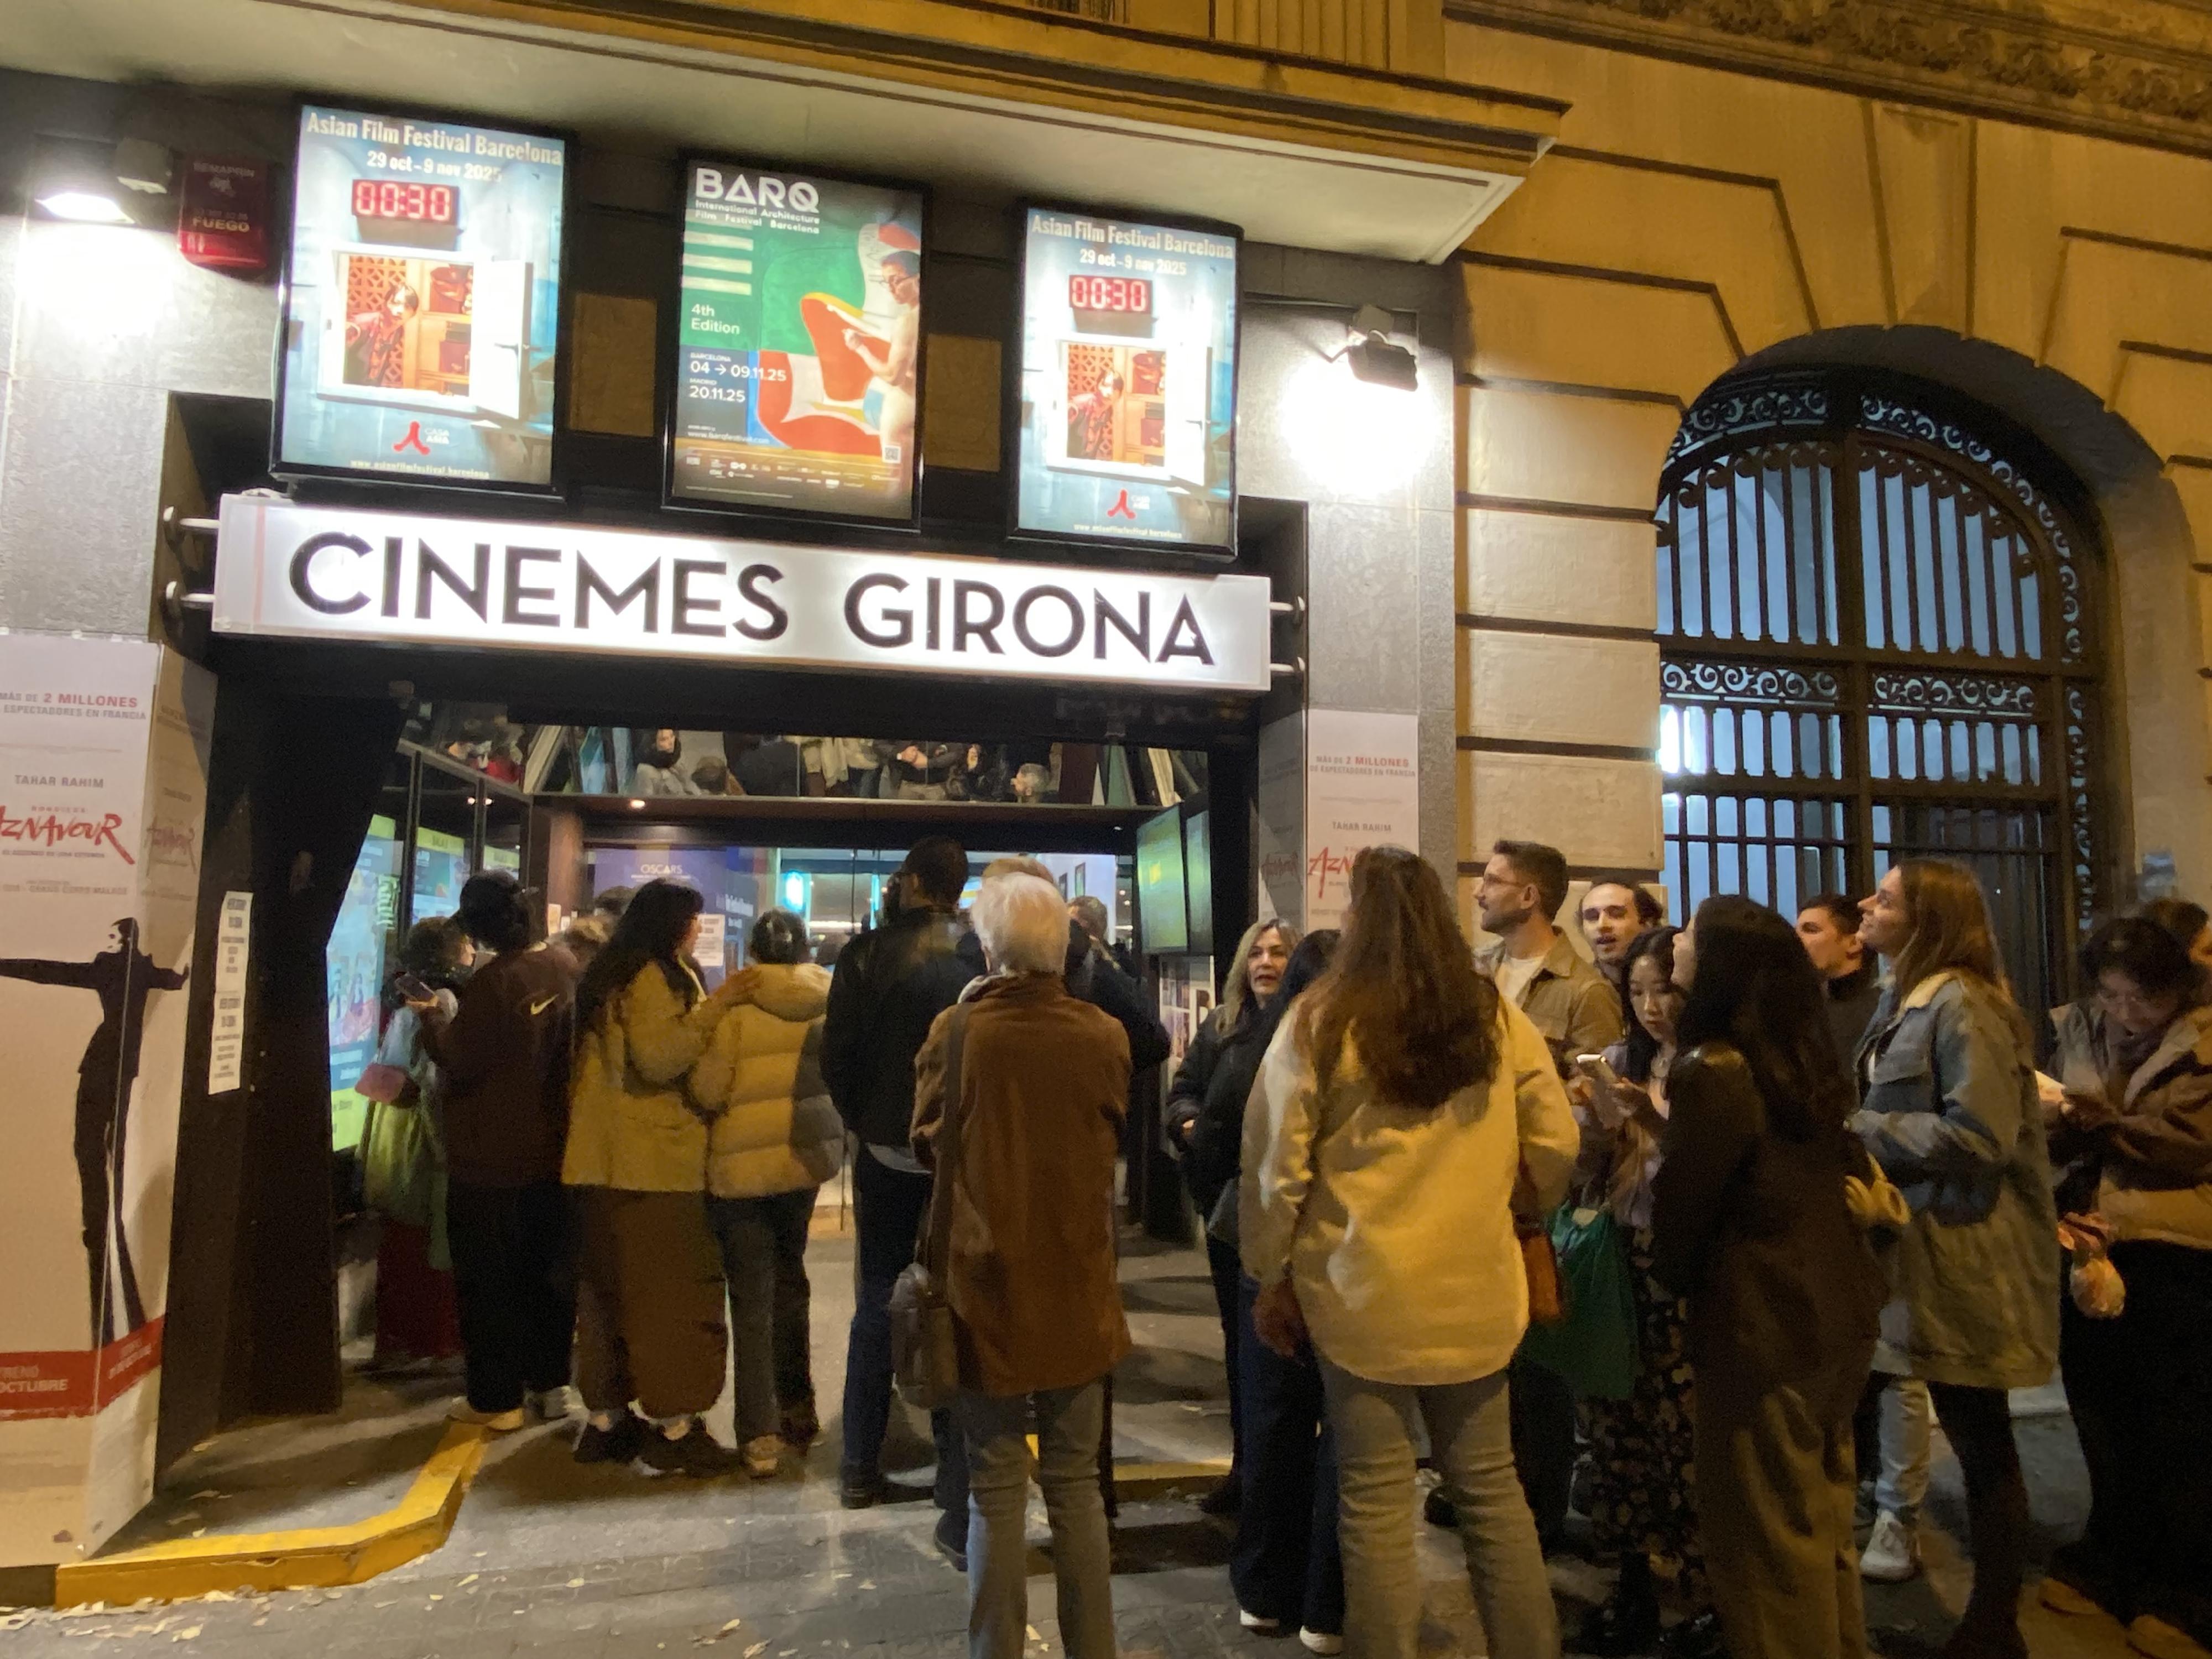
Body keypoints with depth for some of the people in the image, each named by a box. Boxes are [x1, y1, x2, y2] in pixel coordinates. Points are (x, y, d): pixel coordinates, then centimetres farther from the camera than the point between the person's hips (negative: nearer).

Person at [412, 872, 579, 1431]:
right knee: (546, 1271, 16)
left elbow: (458, 1065, -19)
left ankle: (497, 1399, 15)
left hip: (490, 1160, -6)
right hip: (552, 1152, 6)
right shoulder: (563, 969, -3)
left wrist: (432, 1016, -3)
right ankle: (549, 1383, 25)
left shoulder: (490, 983, -22)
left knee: (488, 1281, 7)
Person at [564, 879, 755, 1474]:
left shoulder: (611, 976, 17)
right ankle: (673, 1426, 2)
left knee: (609, 1289, 13)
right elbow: (658, 1058, -22)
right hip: (659, 1162, -9)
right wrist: (714, 1005, -24)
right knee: (673, 1291, -3)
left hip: (604, 1160, 9)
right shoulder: (658, 977, -12)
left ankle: (604, 1418, 21)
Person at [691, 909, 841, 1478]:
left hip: (742, 1163, -4)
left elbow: (708, 1090, -11)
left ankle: (760, 1435, 5)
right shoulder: (830, 1001, -2)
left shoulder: (736, 1004, -12)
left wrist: (727, 1102, 10)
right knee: (788, 1281, 21)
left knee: (752, 1297, 5)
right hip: (805, 1154, 4)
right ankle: (797, 1407, 30)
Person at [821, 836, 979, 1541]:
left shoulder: (868, 954, -9)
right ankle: (960, 1506, 8)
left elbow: (836, 1055, -7)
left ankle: (861, 1468, 29)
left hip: (888, 1153, 1)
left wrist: (862, 1121, 9)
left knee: (877, 1305, 17)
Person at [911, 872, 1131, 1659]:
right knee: (1076, 1482, 15)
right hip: (1077, 1287, 2)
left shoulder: (958, 1031, -13)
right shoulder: (1103, 1035, -9)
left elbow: (926, 1142, 2)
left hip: (987, 1286, -2)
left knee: (996, 1491, 10)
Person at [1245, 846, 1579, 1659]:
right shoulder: (1496, 1016, -1)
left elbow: (1277, 1168, -6)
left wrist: (1270, 1277, 5)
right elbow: (1556, 1145, 4)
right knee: (1490, 1486, 17)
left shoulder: (1320, 1021, -9)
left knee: (1376, 1499, 7)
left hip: (1361, 1293, -3)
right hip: (1476, 1287, 3)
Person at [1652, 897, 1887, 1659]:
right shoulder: (1803, 1053, 4)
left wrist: (1672, 1275, 5)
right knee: (1823, 1519, 24)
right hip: (1838, 1307, 9)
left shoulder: (1711, 1071, -22)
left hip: (1765, 1325, -9)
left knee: (1766, 1537, 8)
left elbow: (1681, 1210, -14)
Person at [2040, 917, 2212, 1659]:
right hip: (2093, 1244, 4)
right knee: (2101, 1414, 15)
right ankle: (2110, 1562, 32)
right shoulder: (2080, 1028, 4)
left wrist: (2109, 1120, -21)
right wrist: (2055, 1122, -11)